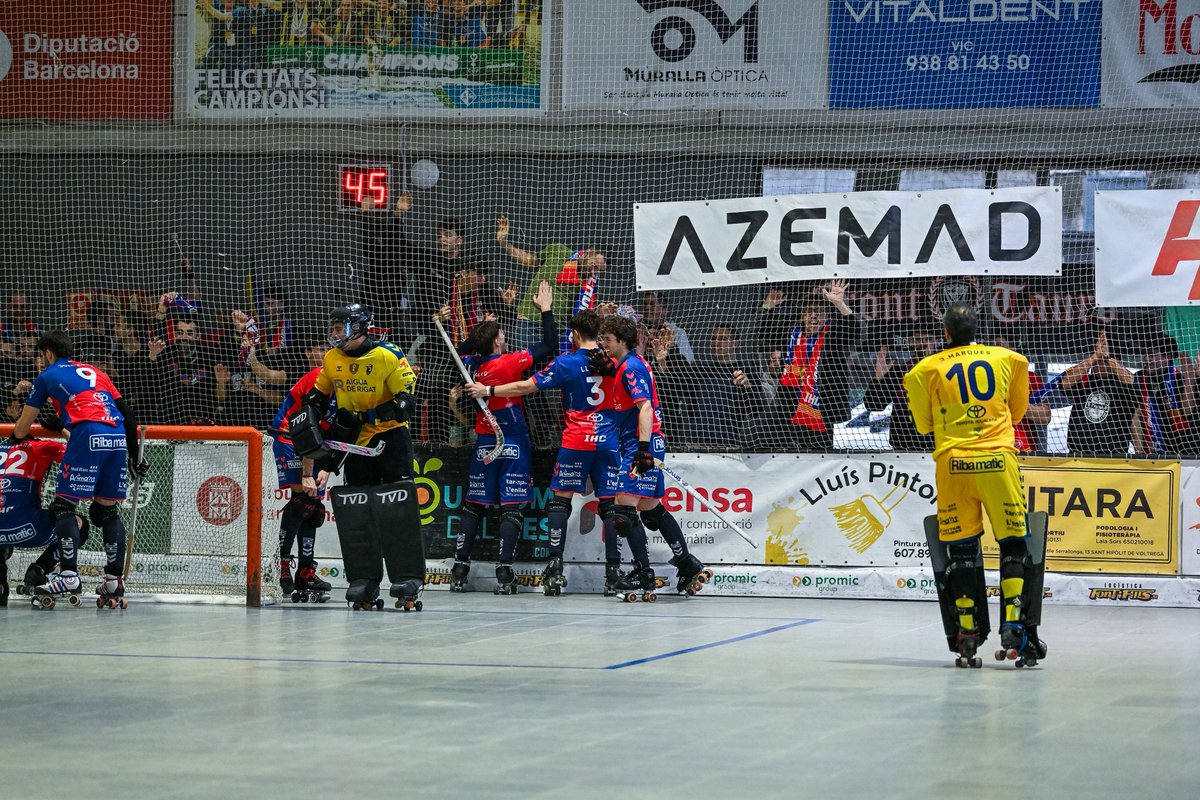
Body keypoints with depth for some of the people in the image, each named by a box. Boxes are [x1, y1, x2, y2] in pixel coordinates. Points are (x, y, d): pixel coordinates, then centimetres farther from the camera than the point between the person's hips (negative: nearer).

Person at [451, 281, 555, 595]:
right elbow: (550, 345, -11)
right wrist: (546, 309, -2)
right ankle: (504, 573, -10)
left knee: (474, 506, 12)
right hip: (513, 445, -5)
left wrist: (480, 330, 20)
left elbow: (463, 349, 24)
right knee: (512, 508, -3)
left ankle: (460, 569, 10)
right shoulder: (509, 363, -14)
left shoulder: (471, 366, -1)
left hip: (484, 444, 5)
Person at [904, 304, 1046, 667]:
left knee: (961, 548, 6)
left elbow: (924, 425, 13)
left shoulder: (926, 370, 6)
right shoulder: (1008, 359, 10)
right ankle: (1014, 623, -6)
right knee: (1014, 542, 5)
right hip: (998, 460, 0)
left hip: (952, 463, 0)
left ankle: (967, 630, 4)